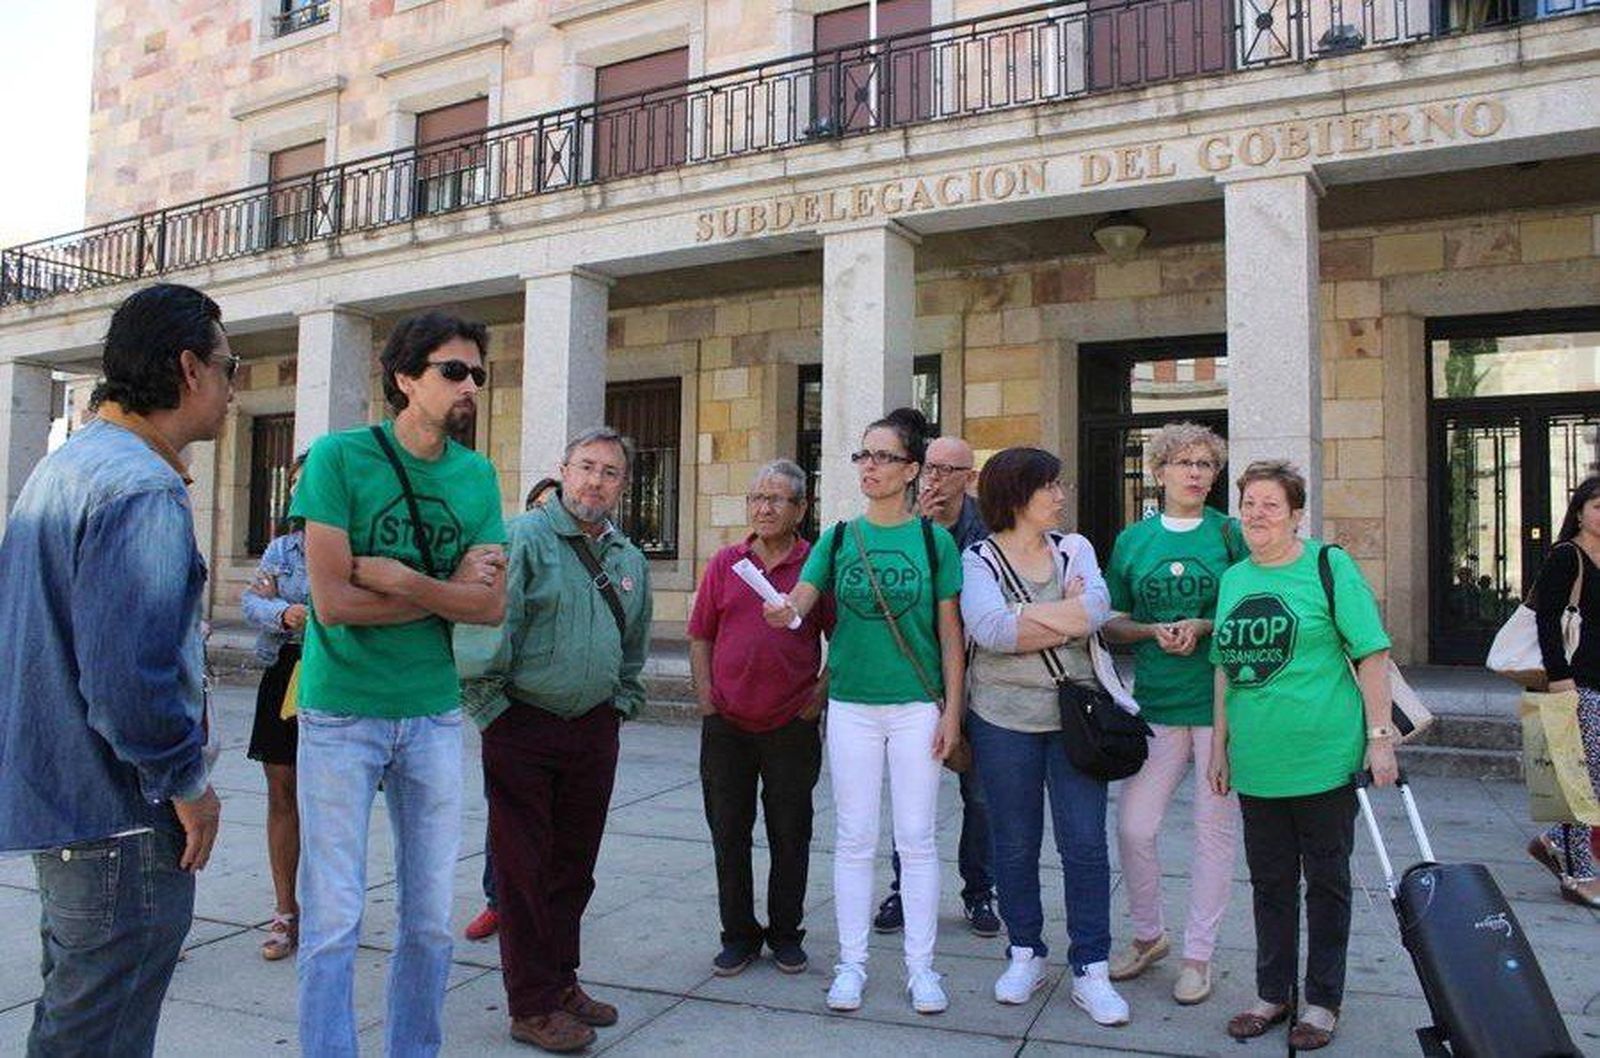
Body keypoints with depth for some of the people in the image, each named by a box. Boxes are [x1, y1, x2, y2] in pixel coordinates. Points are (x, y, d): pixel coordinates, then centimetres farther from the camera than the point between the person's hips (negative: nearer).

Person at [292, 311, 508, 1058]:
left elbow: (492, 606, -4)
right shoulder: (340, 456, -8)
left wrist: (399, 579, -16)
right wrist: (448, 588, -10)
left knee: (430, 918, 13)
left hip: (433, 715, 4)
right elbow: (333, 602, -16)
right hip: (341, 713, -4)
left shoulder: (477, 474, 4)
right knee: (334, 919, 4)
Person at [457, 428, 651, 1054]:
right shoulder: (523, 538, -10)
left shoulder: (629, 559, 12)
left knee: (574, 865, 15)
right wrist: (491, 708, -14)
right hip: (524, 727, -6)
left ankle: (562, 981, 30)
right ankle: (532, 1007, 15)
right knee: (523, 867, 3)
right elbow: (483, 626, -16)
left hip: (594, 730, 6)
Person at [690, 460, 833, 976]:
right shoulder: (725, 563, 4)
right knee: (728, 834, 10)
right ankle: (738, 934, 26)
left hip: (793, 725, -2)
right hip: (727, 724, 2)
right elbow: (699, 637, 9)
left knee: (790, 836, 9)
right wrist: (707, 701, 2)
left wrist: (821, 692, -4)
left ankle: (785, 934, 27)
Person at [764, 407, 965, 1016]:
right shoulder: (838, 538, 4)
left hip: (917, 706, -1)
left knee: (916, 838, 6)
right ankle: (852, 962, 22)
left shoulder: (934, 540, -1)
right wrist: (784, 612, -31)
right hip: (851, 704, 2)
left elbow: (950, 633, 1)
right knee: (854, 838, 9)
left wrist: (952, 709, -3)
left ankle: (920, 965, 19)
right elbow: (801, 598, -8)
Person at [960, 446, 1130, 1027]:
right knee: (1014, 845, 10)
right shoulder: (978, 558, -4)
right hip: (1005, 720, -1)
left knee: (1086, 845, 2)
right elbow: (989, 630, -21)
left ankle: (1091, 970, 15)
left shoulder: (1073, 548, 5)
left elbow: (1097, 609, -14)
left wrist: (1024, 613, -15)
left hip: (1075, 716, 2)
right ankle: (1025, 953, 28)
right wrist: (1067, 617, -15)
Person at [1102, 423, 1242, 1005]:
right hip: (1155, 701, 2)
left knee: (1215, 828, 6)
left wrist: (1203, 627, -14)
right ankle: (1147, 935, 25)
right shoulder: (1132, 539, 7)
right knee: (1133, 826, 1)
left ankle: (1198, 953, 22)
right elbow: (1110, 622, 9)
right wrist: (1155, 631, -9)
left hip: (1222, 700, -2)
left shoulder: (1231, 534, 1)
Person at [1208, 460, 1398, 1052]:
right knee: (1270, 882, 15)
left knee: (1326, 882, 10)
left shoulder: (1329, 567, -6)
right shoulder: (1232, 579, 8)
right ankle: (1273, 995, 30)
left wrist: (1380, 737, -11)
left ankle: (1322, 1002, 25)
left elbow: (1372, 655, -6)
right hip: (1256, 763, 5)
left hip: (1324, 759, -4)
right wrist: (1220, 746, 14)